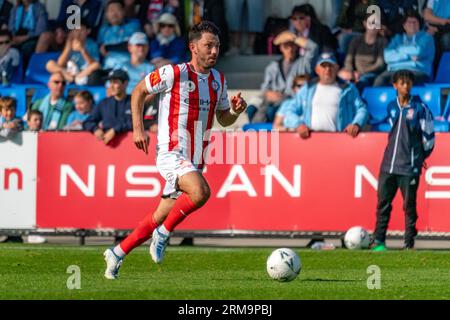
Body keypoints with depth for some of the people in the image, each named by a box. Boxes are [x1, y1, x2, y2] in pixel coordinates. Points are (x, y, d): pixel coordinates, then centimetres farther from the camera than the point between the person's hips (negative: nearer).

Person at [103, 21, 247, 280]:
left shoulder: (219, 80, 9)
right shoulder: (174, 73, -10)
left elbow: (224, 119, 19)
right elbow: (139, 92, 2)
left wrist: (237, 111, -3)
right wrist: (138, 128, -6)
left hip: (195, 160, 7)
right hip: (171, 153, -7)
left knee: (160, 217, 10)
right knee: (201, 192, -32)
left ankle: (117, 253, 26)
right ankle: (163, 234, -10)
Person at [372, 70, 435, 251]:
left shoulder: (420, 108, -5)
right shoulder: (391, 107, 10)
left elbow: (429, 135, 1)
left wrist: (421, 156, 8)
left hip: (409, 167, -5)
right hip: (388, 165, 5)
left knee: (409, 206, -1)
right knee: (383, 202, 5)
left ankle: (409, 244, 5)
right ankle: (379, 241, 13)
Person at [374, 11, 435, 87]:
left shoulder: (426, 37, 17)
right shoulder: (397, 38, 26)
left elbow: (419, 52, -5)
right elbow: (388, 57, 8)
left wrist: (400, 50, 11)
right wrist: (408, 56, -1)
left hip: (418, 72, -3)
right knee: (380, 80, -33)